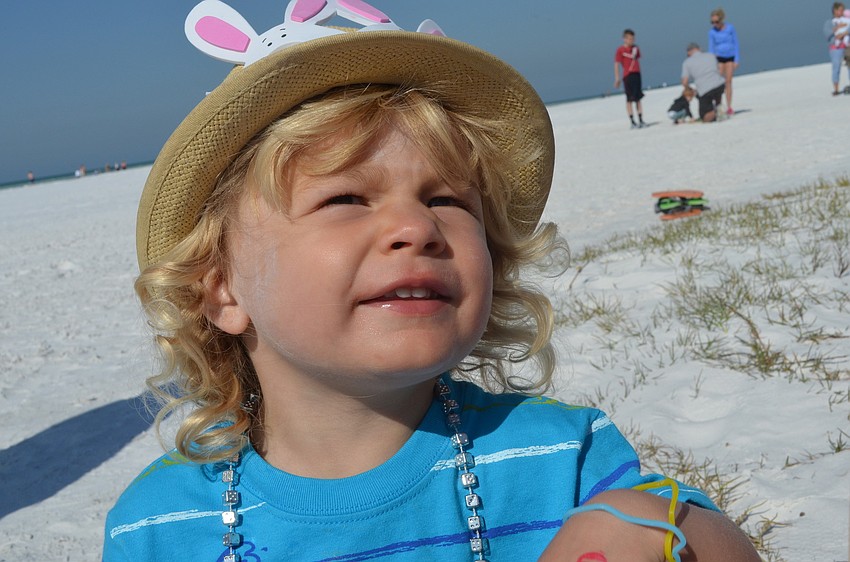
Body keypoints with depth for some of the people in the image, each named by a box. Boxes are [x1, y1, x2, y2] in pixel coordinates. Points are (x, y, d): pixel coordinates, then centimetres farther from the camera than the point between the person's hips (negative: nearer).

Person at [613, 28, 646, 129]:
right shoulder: (620, 50, -6)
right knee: (629, 100, -1)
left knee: (638, 99, 9)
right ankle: (633, 122, 2)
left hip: (637, 74, 6)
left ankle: (641, 121, 14)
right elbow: (616, 65, -8)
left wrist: (638, 73, 14)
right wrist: (617, 79, -13)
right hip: (627, 76, -6)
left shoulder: (635, 48, 11)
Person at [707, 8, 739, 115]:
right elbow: (711, 48, -5)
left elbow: (736, 43, -3)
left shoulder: (730, 28, -8)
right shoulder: (712, 32, -8)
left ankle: (729, 107, 3)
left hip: (730, 57, 0)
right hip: (719, 58, 0)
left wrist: (736, 60, -5)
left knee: (728, 82, -2)